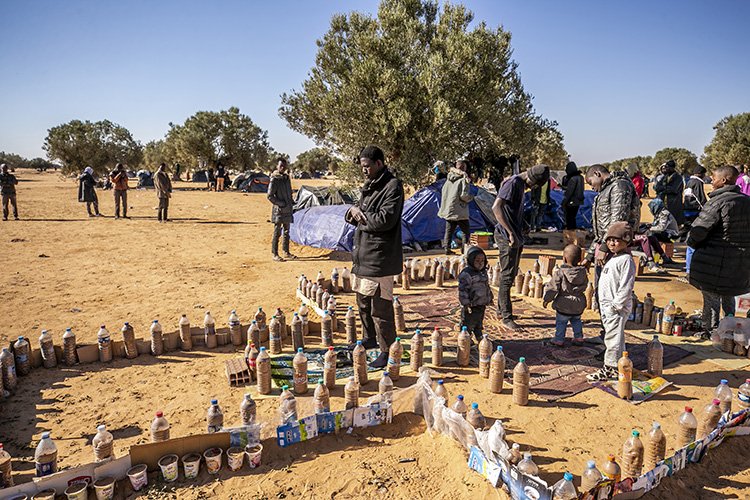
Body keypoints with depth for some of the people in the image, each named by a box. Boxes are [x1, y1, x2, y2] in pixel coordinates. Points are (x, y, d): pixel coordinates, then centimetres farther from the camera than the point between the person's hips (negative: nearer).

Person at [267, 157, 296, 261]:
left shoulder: (287, 177, 11)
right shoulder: (274, 179, -12)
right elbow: (270, 196, -13)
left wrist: (291, 202, 9)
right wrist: (281, 204, -15)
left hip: (287, 210, 8)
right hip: (279, 210, -8)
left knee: (286, 232, 14)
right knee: (277, 233, -3)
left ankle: (286, 252, 24)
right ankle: (275, 254, 3)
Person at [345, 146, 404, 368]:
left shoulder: (392, 186, -12)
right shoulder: (369, 186, 16)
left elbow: (385, 219, -23)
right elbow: (353, 215, 18)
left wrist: (360, 216, -9)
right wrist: (353, 210, -6)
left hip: (380, 256, -9)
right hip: (363, 255, 9)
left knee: (380, 307, -4)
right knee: (363, 302, 20)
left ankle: (387, 350, 8)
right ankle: (369, 338, 37)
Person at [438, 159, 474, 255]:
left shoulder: (449, 178, 8)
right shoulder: (464, 179, -12)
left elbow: (443, 191, 16)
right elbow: (464, 195, -20)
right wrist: (471, 197, 0)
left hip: (448, 210, 6)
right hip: (460, 211, -6)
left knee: (449, 230, 12)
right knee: (465, 231, 5)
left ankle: (446, 248, 8)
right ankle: (464, 248, -1)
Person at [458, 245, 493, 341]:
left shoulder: (483, 272, 9)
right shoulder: (466, 274, -20)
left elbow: (487, 286, 23)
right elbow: (463, 290, -21)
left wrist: (490, 298, 23)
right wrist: (466, 304, -21)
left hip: (482, 305, 8)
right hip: (471, 306, -8)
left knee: (479, 324, 23)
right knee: (468, 324, 3)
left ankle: (479, 337, 38)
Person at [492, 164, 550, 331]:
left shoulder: (521, 184, 14)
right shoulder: (513, 183, -16)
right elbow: (496, 207, -26)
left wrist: (519, 236, 15)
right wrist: (510, 233, -25)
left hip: (516, 237, 10)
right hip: (507, 238, -10)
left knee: (511, 275, 17)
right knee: (507, 277, -5)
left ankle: (501, 310, 29)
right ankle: (506, 318, 2)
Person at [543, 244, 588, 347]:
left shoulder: (559, 273, -18)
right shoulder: (583, 272, -5)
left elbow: (552, 288, -14)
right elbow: (584, 286, 10)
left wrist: (546, 299, -2)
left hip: (564, 305, -5)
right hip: (579, 305, 5)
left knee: (561, 322, 9)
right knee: (576, 320, 25)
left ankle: (559, 340, 14)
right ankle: (578, 338, 29)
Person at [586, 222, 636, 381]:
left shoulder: (626, 260, -14)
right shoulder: (613, 259, 17)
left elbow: (626, 287, -20)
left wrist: (615, 305, -21)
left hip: (617, 309, -10)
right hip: (607, 307, 10)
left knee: (613, 339, -3)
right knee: (610, 338, 16)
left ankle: (610, 368, 5)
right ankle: (610, 367, 25)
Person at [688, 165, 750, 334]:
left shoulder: (718, 202, -18)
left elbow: (698, 230, -18)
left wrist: (693, 243, 1)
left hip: (715, 263, -7)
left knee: (711, 300, 5)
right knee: (729, 298, 23)